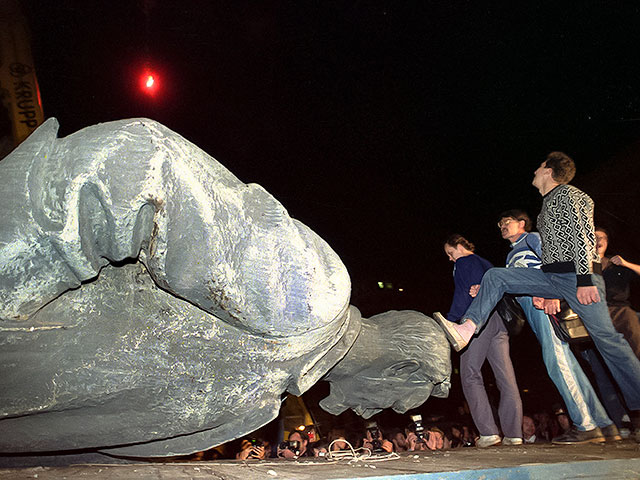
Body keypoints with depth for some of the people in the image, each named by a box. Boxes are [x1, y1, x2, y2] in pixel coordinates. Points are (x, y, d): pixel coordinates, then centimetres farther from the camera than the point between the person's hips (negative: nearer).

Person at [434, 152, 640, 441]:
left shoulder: (568, 194, -2)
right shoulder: (547, 205, 24)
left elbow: (582, 235, -14)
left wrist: (585, 279, -23)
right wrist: (548, 294, 24)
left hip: (577, 274, -9)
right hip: (552, 275, 9)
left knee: (606, 337, -9)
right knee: (495, 276, -1)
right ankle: (466, 330, -14)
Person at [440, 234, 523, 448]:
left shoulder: (463, 263, 3)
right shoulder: (487, 264, 27)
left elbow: (462, 295, -8)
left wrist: (450, 321, -9)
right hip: (499, 320, 8)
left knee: (470, 375, -4)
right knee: (506, 376, 2)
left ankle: (488, 432, -11)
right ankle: (513, 433, 1)